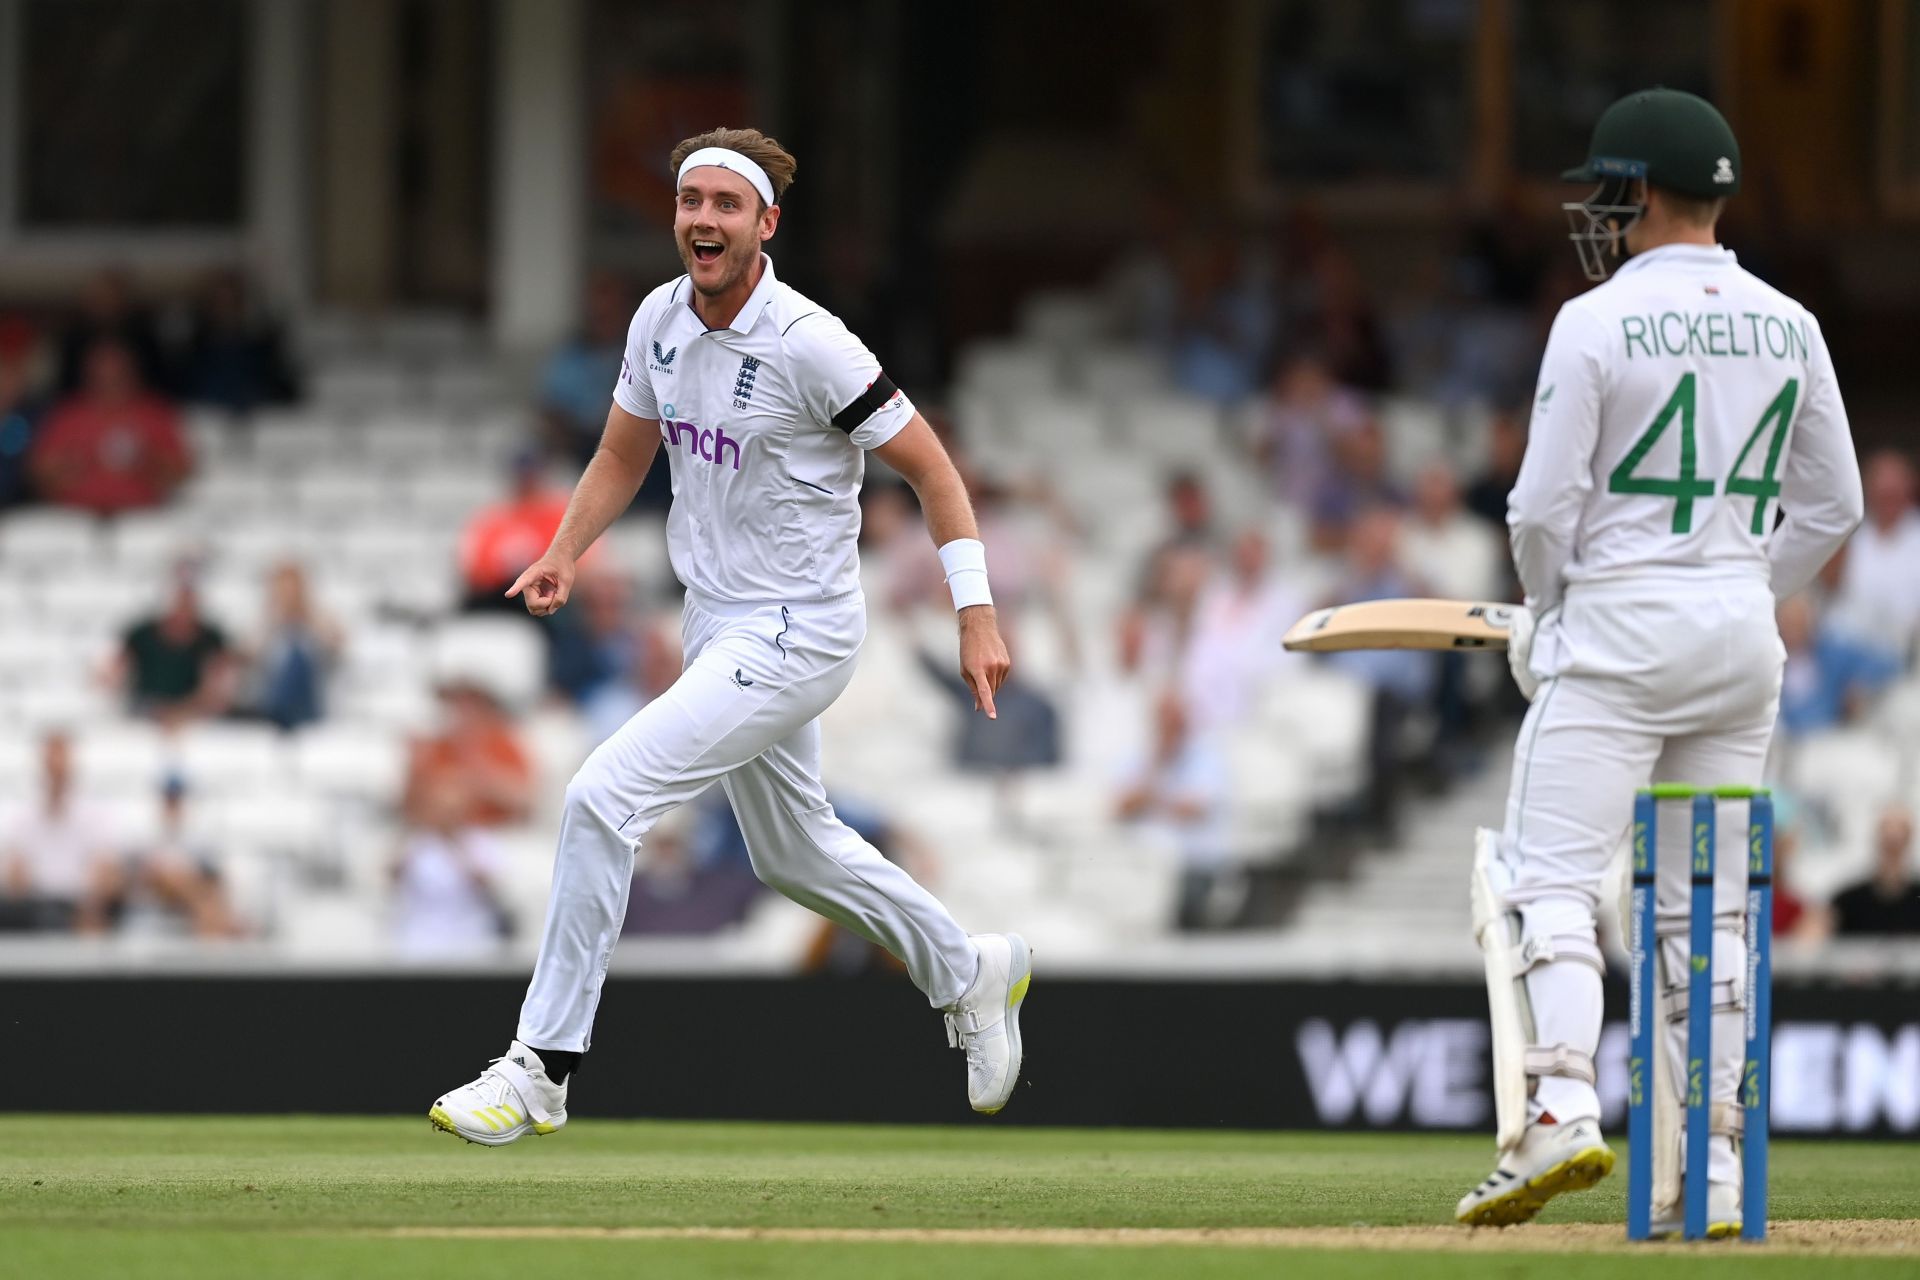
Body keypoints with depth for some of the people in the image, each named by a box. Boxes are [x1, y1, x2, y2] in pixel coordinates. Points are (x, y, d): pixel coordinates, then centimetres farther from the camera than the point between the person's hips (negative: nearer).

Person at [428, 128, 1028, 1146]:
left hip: (795, 634, -8)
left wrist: (976, 617, -17)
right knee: (792, 852, 22)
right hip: (715, 629, 8)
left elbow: (930, 467, -14)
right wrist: (564, 555, -3)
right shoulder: (660, 321, 0)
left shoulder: (808, 346, -21)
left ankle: (540, 1071, -12)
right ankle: (967, 973, 46)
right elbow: (623, 456, 14)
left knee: (605, 797, -18)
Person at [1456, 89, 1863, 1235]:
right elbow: (1831, 505, 12)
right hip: (1744, 643, 6)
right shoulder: (1788, 326, 7)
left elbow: (1545, 506, -11)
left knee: (1550, 875, -6)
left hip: (1618, 626, -6)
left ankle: (1560, 1110, -25)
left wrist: (1545, 612, 6)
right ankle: (1710, 1171, 6)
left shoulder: (1599, 322, -10)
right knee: (1709, 908, 9)